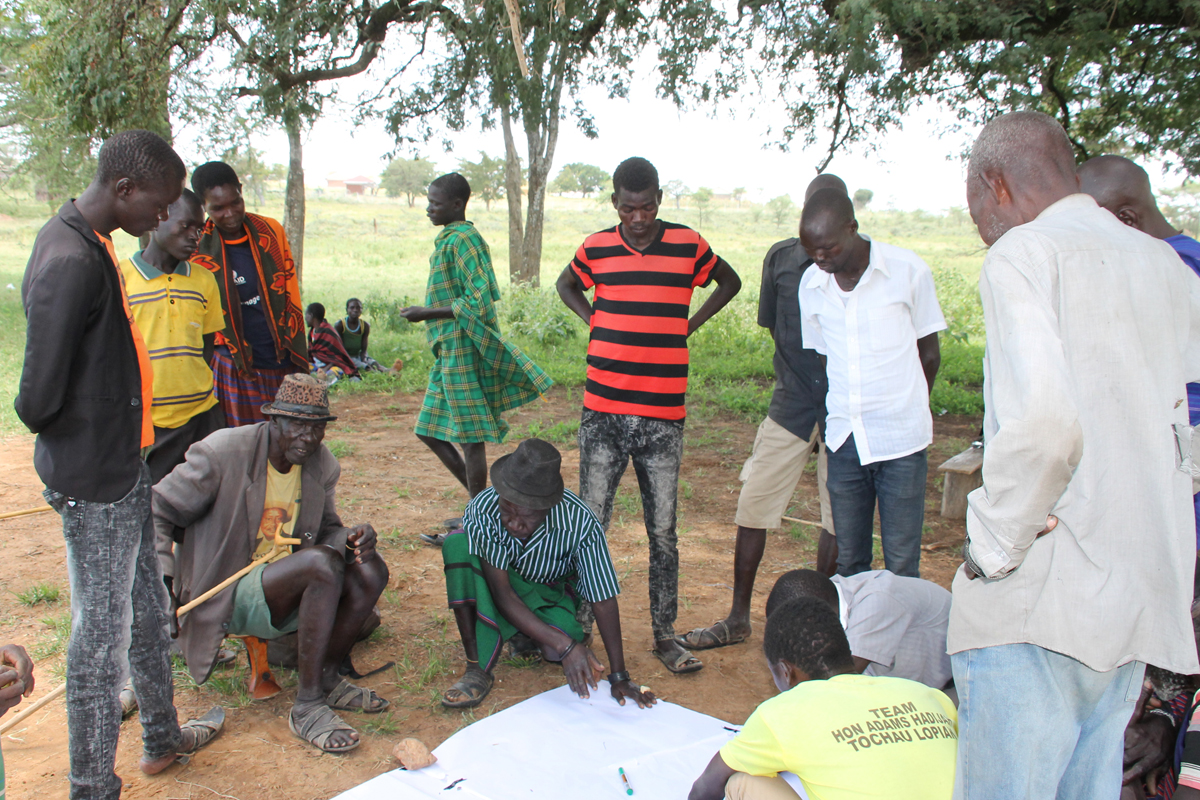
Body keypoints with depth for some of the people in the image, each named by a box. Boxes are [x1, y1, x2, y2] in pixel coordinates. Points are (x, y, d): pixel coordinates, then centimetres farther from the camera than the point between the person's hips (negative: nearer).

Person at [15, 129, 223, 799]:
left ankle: (163, 738, 40)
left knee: (148, 608, 22)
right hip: (96, 478, -10)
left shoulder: (90, 243, 8)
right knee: (103, 634, 3)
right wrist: (70, 442, -4)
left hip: (125, 462, 10)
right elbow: (39, 395, -24)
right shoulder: (71, 262, -25)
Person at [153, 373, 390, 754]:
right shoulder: (223, 452, -14)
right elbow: (156, 513, -10)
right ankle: (307, 707, -23)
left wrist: (349, 537, -16)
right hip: (227, 596, -6)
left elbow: (326, 530, 10)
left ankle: (327, 679, 0)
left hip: (287, 587, 6)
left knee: (370, 570, -20)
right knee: (323, 564, -32)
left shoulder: (322, 464, 3)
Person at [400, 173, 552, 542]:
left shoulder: (462, 240, -15)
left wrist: (425, 313, -18)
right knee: (429, 431, 14)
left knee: (470, 437, -1)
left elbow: (477, 302, -23)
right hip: (449, 352, 11)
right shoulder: (449, 239, 15)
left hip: (462, 352, -10)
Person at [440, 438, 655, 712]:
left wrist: (619, 676, -22)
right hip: (499, 587, -1)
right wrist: (565, 645, -40)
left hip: (550, 590, 2)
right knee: (457, 543, -32)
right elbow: (502, 594, -33)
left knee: (554, 653, -26)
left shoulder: (581, 523, -33)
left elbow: (604, 599, -25)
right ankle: (476, 668, -26)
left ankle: (527, 633, 13)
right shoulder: (483, 510, -33)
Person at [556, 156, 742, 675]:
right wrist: (595, 321, 8)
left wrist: (690, 324, 7)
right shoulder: (596, 248, 4)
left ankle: (665, 634, 20)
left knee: (663, 531, 7)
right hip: (602, 412, 1)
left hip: (663, 416, -1)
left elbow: (730, 281, 19)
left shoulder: (688, 244, 0)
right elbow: (566, 286, 25)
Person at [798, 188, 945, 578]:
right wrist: (834, 419, 12)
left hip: (901, 442, -3)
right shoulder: (812, 283, 3)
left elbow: (929, 353, 4)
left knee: (902, 567, 1)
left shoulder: (908, 270, -7)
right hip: (844, 440, 4)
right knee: (848, 562, 10)